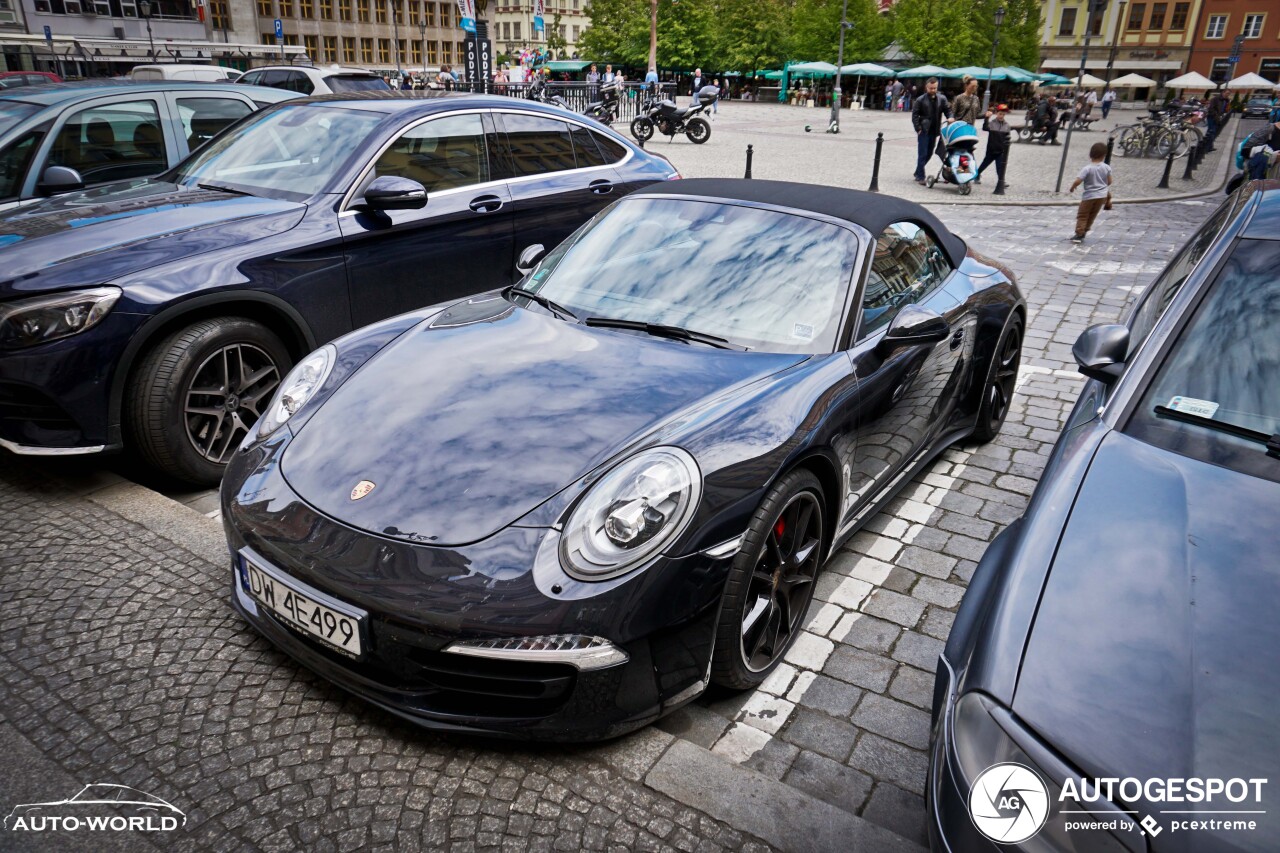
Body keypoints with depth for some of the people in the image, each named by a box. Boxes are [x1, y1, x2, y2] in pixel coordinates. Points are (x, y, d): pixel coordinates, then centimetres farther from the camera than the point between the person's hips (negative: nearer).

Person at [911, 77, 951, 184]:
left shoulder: (942, 98, 5)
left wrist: (950, 118, -13)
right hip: (924, 131, -4)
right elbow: (914, 115, -3)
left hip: (934, 131, 4)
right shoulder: (921, 100, -4)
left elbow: (947, 110, 8)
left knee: (929, 153, 12)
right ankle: (920, 176, -1)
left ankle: (918, 172, 26)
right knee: (922, 154, -6)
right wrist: (918, 129, -10)